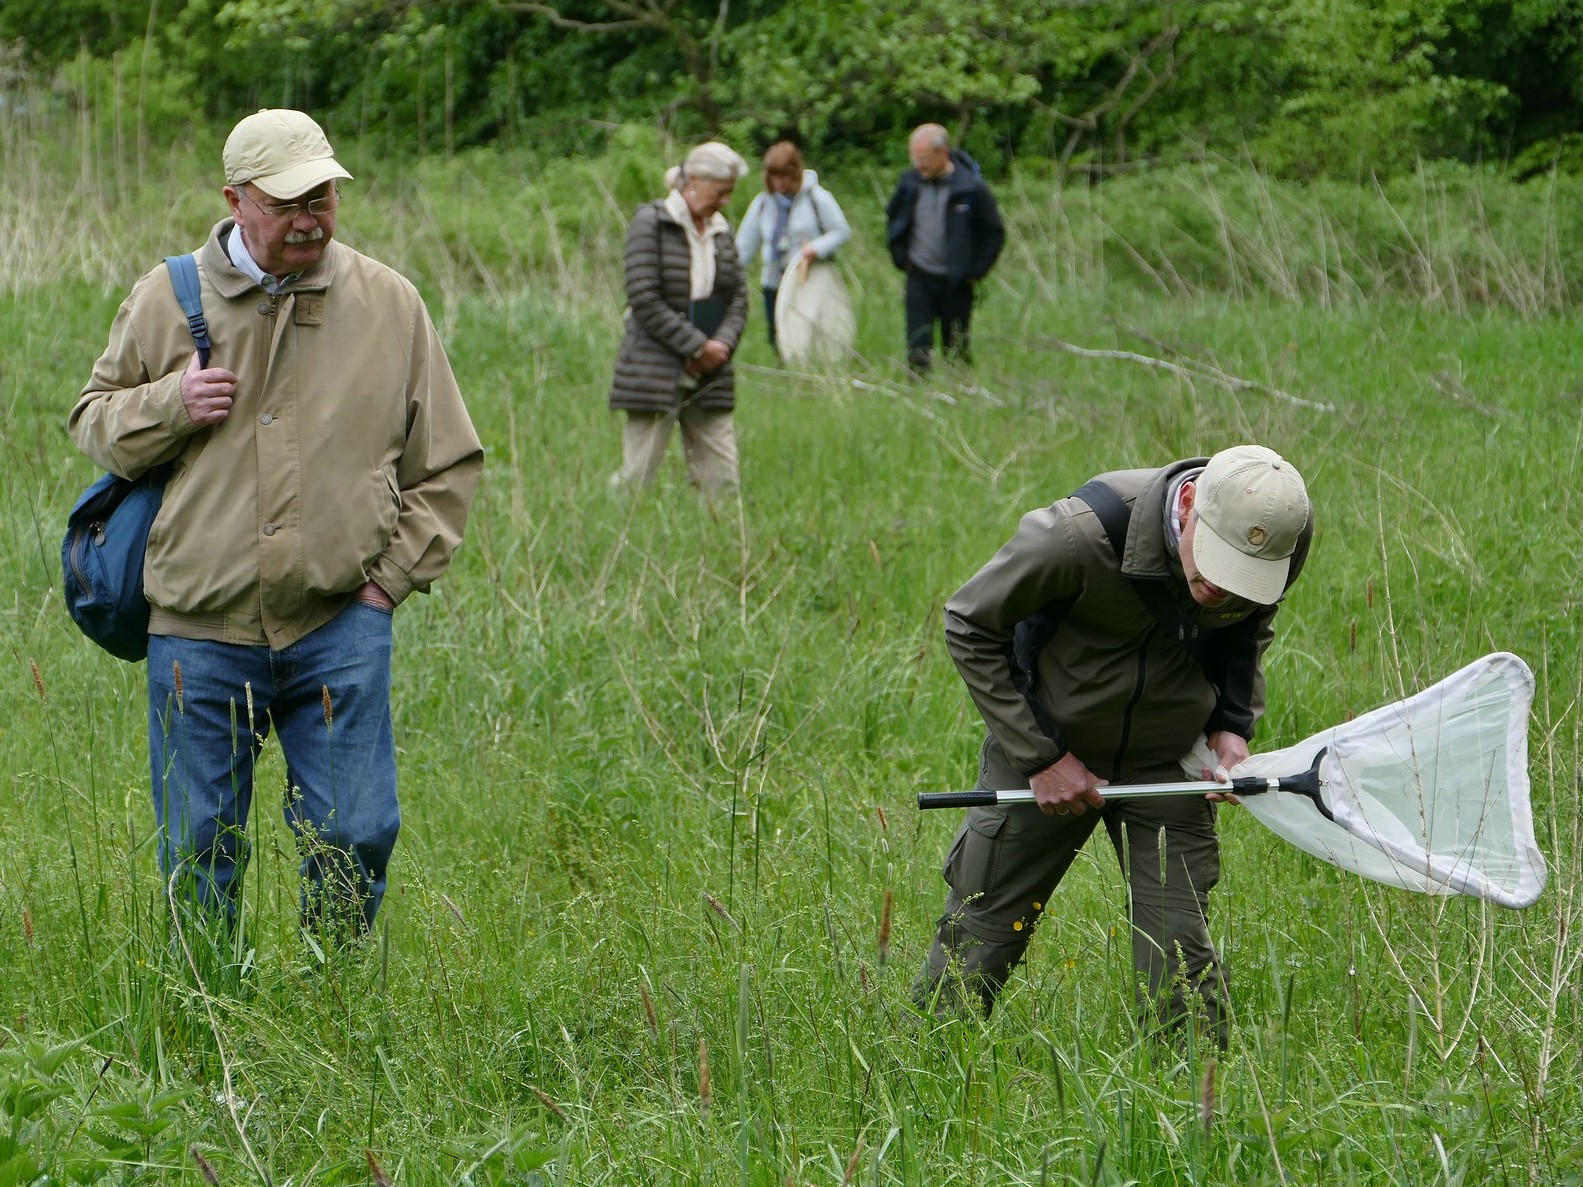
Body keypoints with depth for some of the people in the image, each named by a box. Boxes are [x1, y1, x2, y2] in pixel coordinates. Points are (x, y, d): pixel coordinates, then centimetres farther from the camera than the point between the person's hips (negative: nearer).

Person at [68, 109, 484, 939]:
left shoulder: (389, 304, 5)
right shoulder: (166, 300, 4)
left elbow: (448, 464, 12)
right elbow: (92, 425, 13)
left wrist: (390, 577, 2)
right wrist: (170, 405, -8)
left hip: (340, 627, 0)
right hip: (199, 628, 0)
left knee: (355, 838, -4)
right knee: (199, 854, 3)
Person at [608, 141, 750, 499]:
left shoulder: (721, 229, 14)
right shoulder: (651, 221, -7)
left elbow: (738, 296, 13)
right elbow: (644, 299, -14)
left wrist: (723, 343, -8)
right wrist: (698, 346, -14)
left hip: (708, 377, 6)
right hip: (655, 373, -6)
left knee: (722, 481, 1)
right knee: (637, 476, -5)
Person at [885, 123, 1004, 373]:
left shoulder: (971, 187, -12)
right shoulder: (910, 182, -1)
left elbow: (994, 233, -4)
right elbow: (893, 218, 18)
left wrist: (976, 271, -8)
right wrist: (900, 256, 9)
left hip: (956, 284, -2)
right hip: (919, 279, 2)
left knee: (956, 352, 8)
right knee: (918, 348, -5)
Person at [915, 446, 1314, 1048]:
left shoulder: (1283, 541, -18)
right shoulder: (1083, 531, -33)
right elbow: (970, 626, -16)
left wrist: (1232, 724, -6)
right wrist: (1041, 756, -16)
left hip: (1167, 766, 3)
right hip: (1045, 750, -2)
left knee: (1183, 969, -6)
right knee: (980, 939, 5)